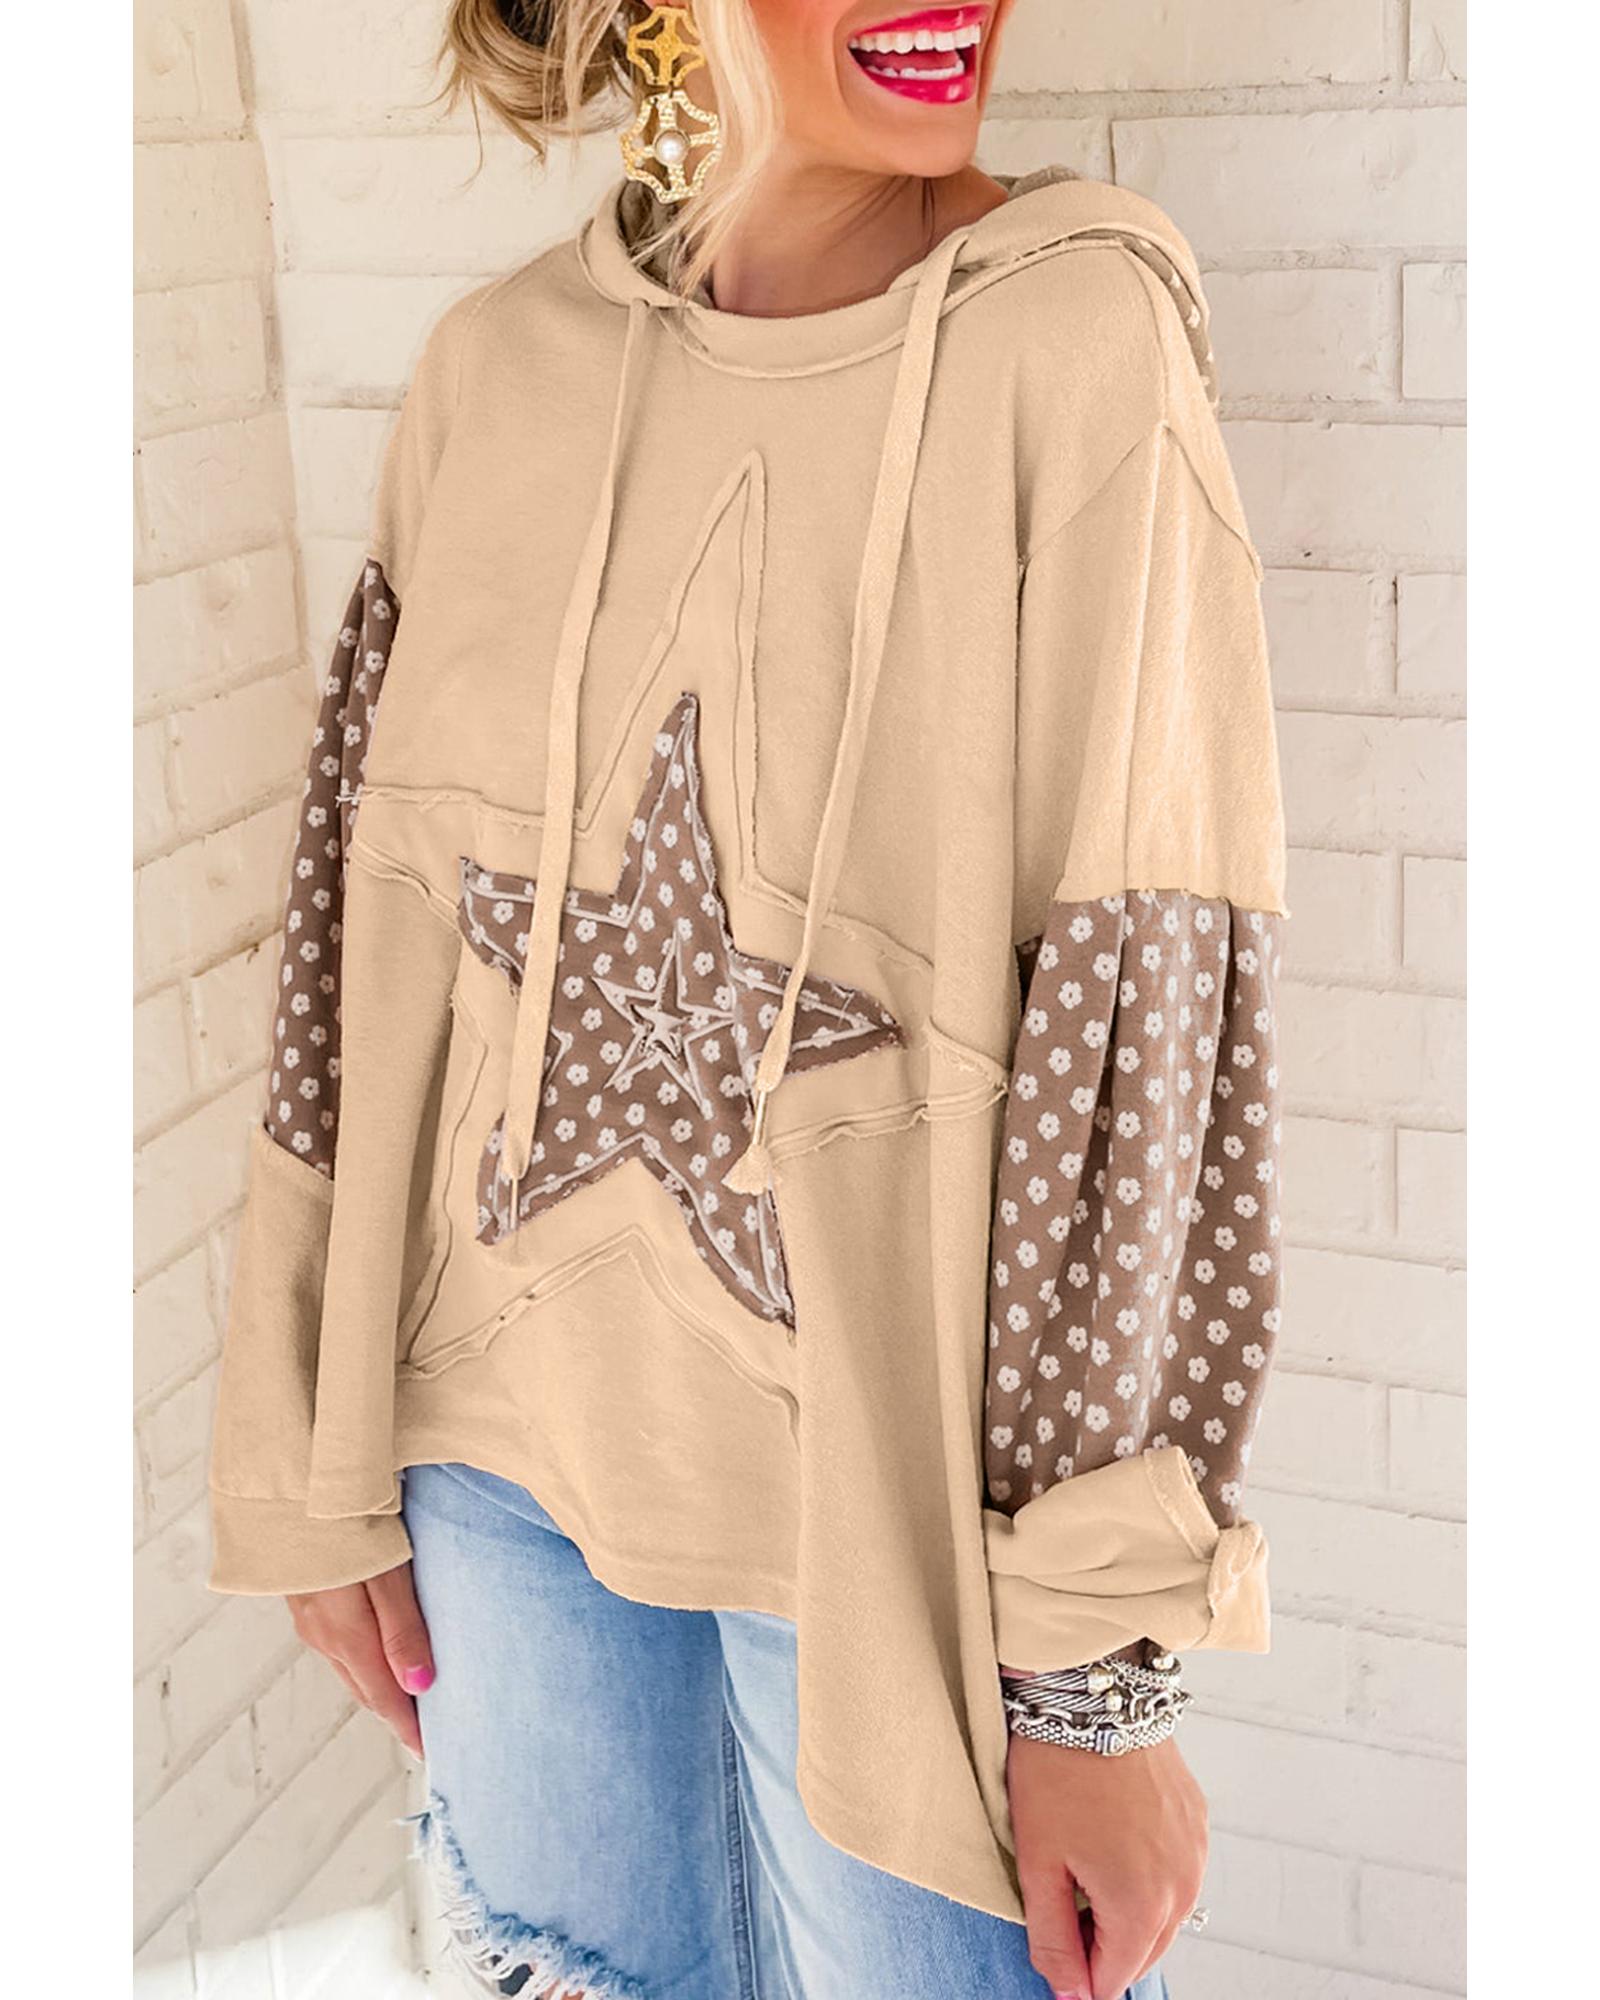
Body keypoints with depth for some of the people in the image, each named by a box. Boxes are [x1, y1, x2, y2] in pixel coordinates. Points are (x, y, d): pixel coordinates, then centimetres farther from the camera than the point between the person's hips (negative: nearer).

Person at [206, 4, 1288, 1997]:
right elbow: (366, 925, 3)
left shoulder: (1079, 335, -13)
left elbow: (1152, 1001, -16)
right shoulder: (492, 370, -1)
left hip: (895, 1489, -3)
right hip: (509, 1447, 4)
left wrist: (1103, 1662, -15)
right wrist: (326, 1486, 5)